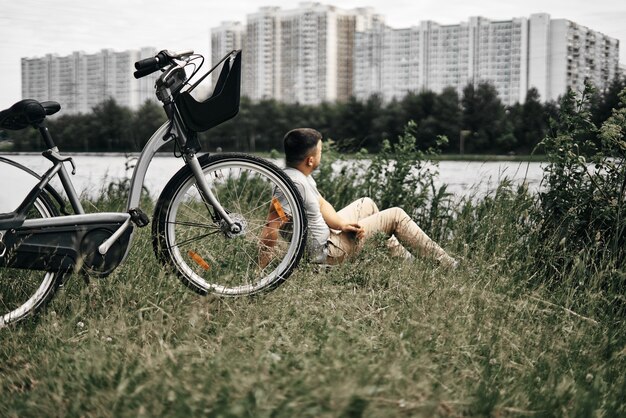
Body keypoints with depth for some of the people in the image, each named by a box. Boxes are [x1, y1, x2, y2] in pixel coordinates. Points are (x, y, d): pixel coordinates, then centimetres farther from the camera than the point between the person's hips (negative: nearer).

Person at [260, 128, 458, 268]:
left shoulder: (301, 175, 0)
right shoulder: (294, 182, -32)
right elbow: (271, 227, -35)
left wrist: (342, 225, -9)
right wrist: (261, 270, -32)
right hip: (326, 252, -10)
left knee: (367, 204, 27)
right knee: (395, 215, -1)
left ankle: (406, 259, 35)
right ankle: (445, 264, 13)